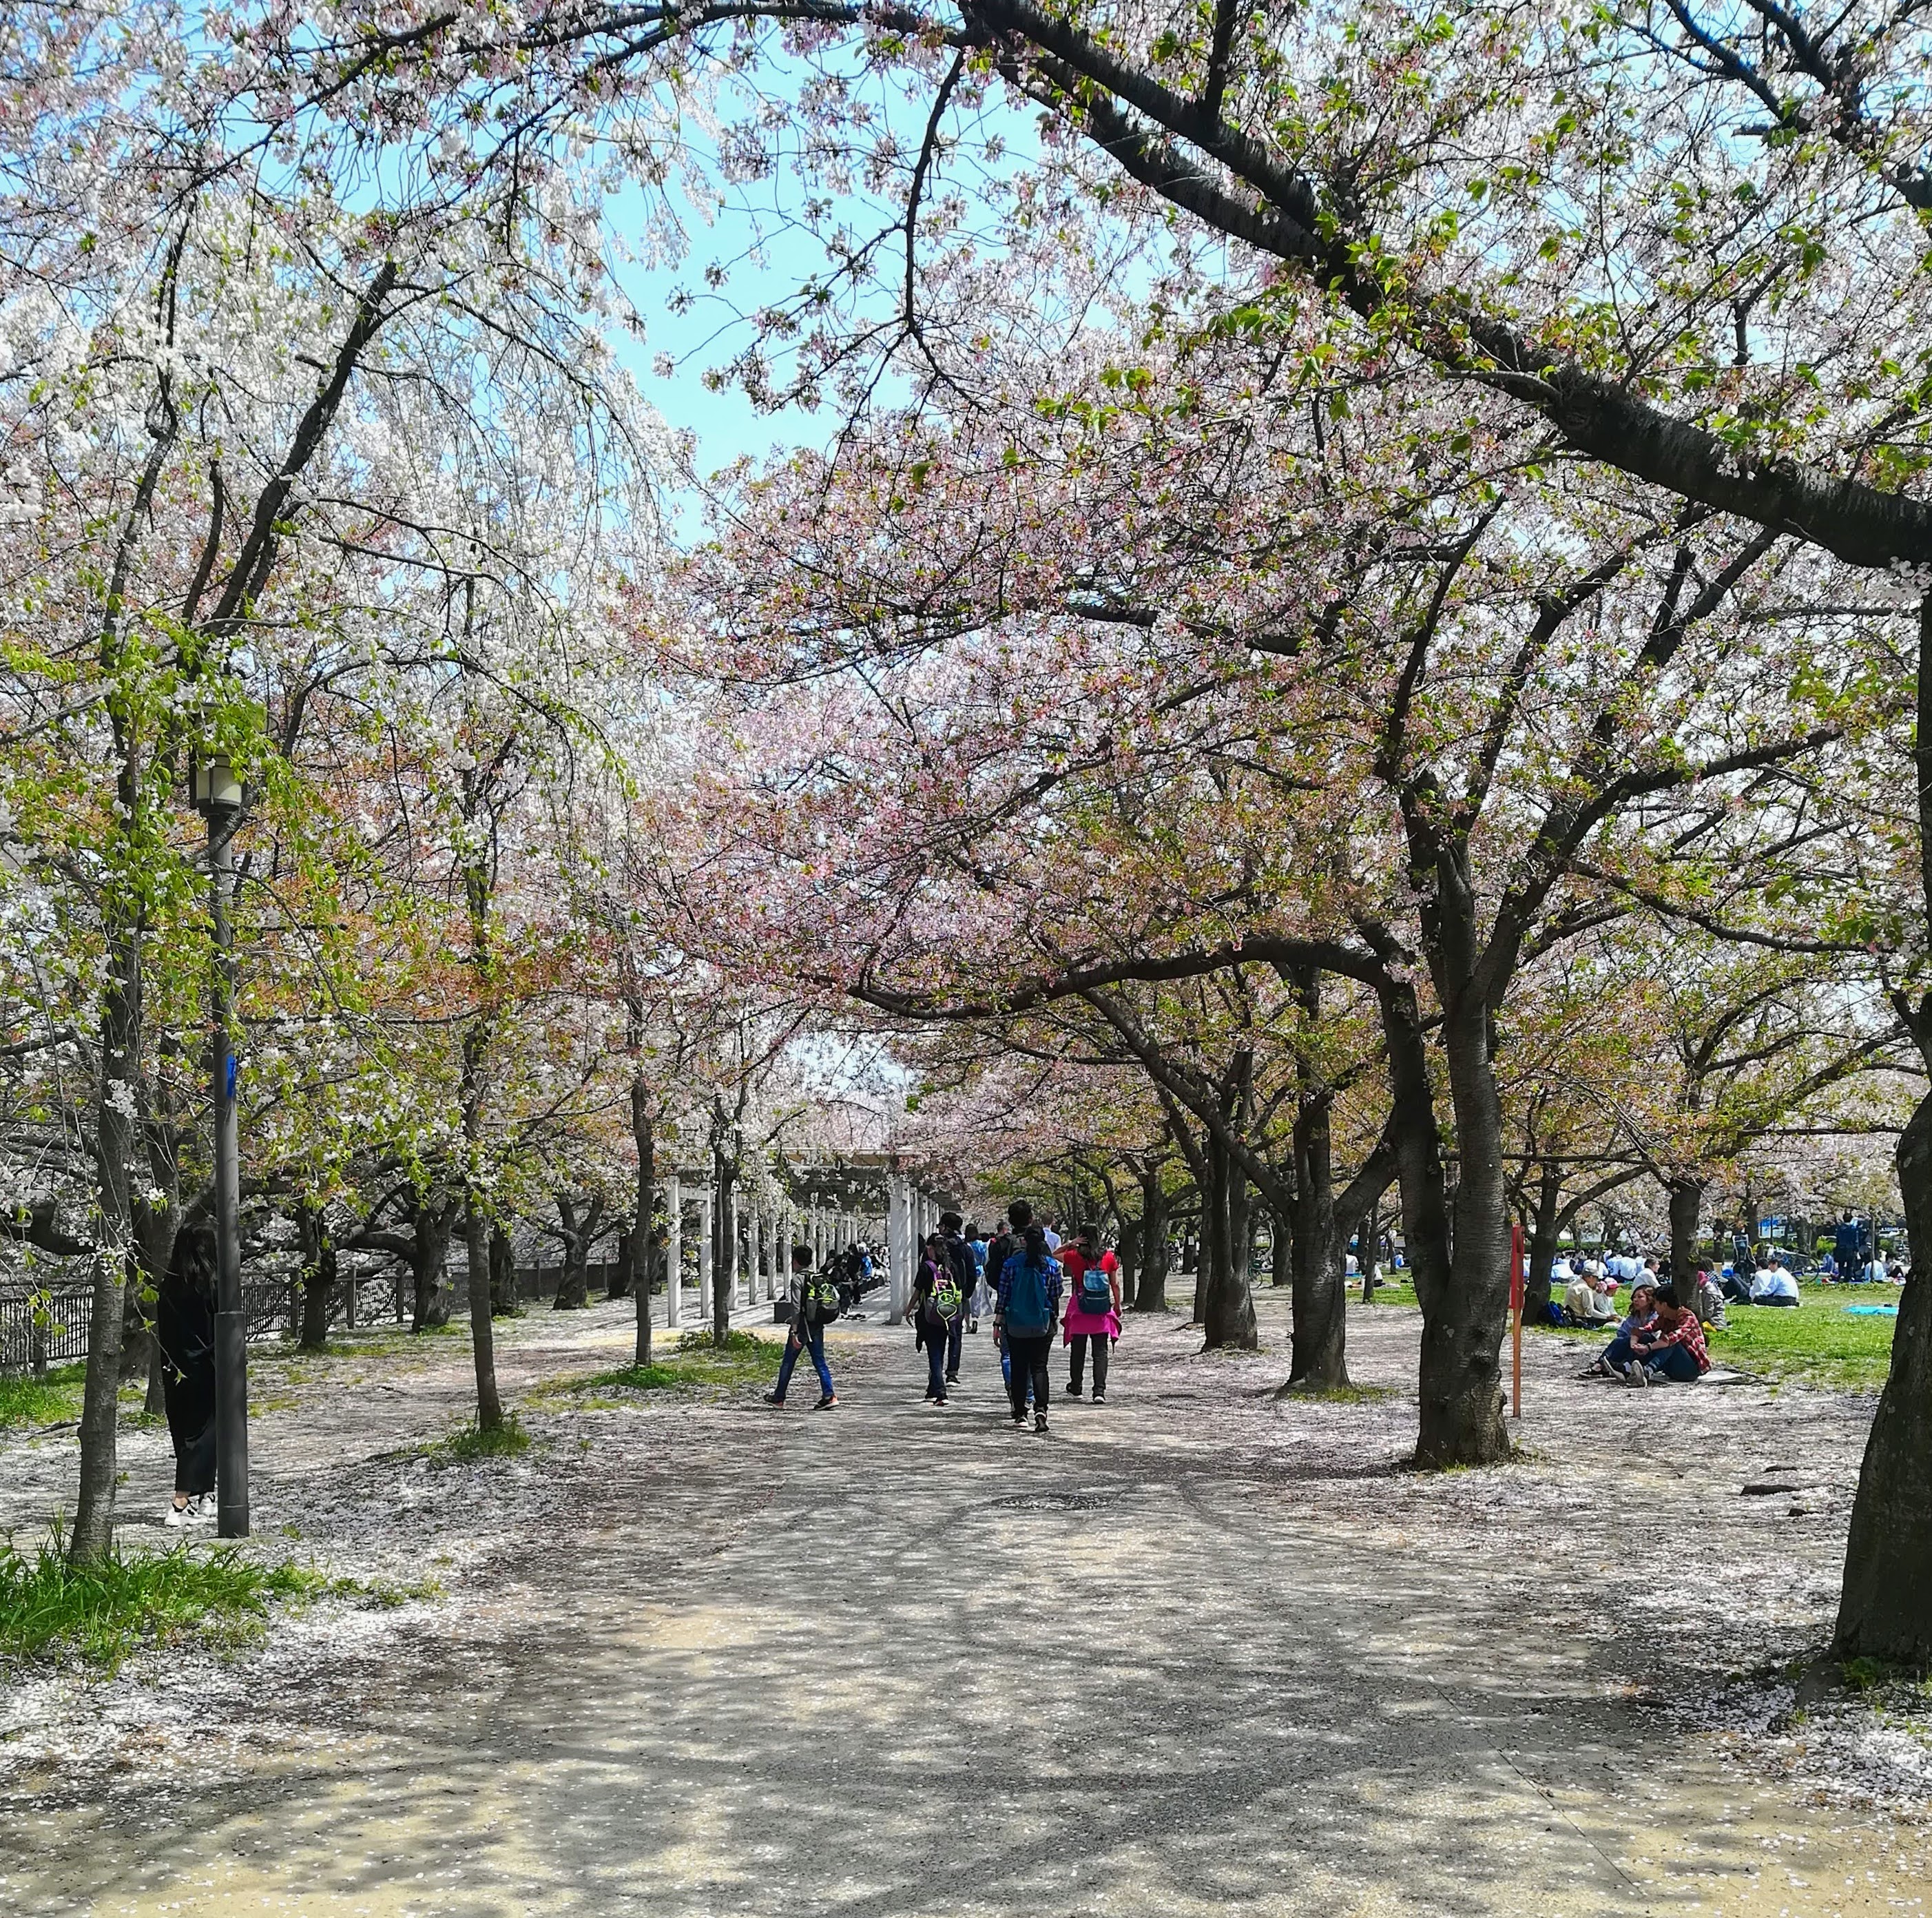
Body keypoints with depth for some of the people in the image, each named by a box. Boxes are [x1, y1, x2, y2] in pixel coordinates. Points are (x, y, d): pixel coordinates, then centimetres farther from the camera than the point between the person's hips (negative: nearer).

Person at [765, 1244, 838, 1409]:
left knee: (788, 1362, 7)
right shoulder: (820, 1278, 10)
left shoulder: (798, 1279, -11)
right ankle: (829, 1395, -6)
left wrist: (795, 1332, -17)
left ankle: (778, 1397, 18)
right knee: (820, 1361, 7)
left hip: (803, 1327, -6)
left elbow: (797, 1307, -16)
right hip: (818, 1327, 6)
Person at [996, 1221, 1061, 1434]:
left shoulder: (1012, 1263, -5)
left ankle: (1020, 1413, 13)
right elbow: (1055, 1296, 4)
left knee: (1018, 1368, 10)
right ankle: (1040, 1409, -17)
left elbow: (1004, 1295, -2)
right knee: (1039, 1367, 2)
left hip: (1016, 1324, 0)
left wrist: (998, 1321, 4)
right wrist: (1055, 1319, 16)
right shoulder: (1052, 1265, -2)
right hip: (1043, 1325, 0)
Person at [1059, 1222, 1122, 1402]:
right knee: (1101, 1352, 2)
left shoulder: (1074, 1257, -7)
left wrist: (1071, 1244, 0)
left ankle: (1075, 1388, 26)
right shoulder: (1108, 1258, -3)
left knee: (1077, 1352, 14)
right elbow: (1115, 1285, 3)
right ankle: (1099, 1390, -9)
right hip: (1102, 1313, 0)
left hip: (1079, 1313, 0)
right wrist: (1117, 1306, 15)